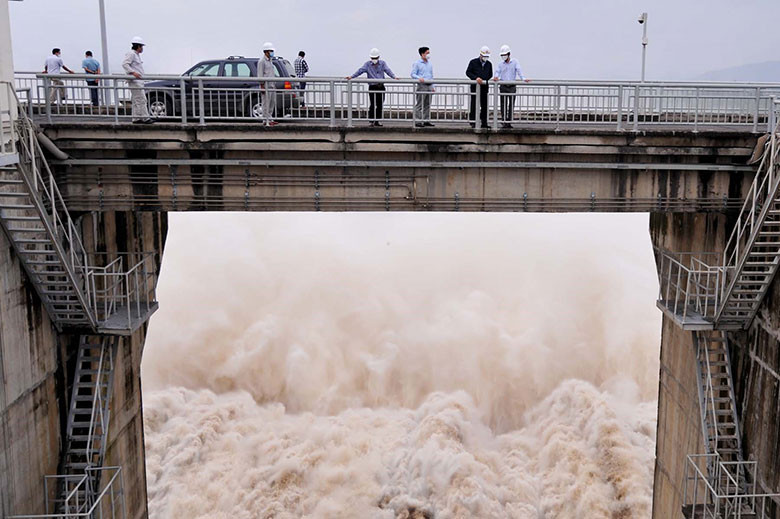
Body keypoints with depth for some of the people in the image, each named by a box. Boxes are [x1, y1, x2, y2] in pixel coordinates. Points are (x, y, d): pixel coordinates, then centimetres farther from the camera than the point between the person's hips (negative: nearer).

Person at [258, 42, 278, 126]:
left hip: (271, 84, 9)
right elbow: (260, 74, -14)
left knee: (272, 102, 10)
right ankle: (266, 120, -4)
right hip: (266, 85, -9)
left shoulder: (270, 60, 18)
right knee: (266, 103, -7)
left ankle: (270, 119, 16)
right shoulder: (262, 61, -10)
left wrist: (274, 84, 20)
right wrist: (262, 86, -19)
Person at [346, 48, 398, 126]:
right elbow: (360, 70, -7)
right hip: (372, 87, -2)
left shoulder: (382, 63, 9)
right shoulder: (367, 64, 4)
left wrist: (394, 77, -23)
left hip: (381, 87, 2)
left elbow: (388, 70, -5)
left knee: (380, 105, 5)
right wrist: (352, 76, -22)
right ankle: (371, 121, -2)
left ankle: (377, 121, 14)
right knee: (372, 105, -8)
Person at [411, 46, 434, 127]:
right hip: (421, 85, -6)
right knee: (419, 105, -6)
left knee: (427, 105, 7)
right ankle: (418, 121, -5)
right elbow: (413, 74, -6)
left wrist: (433, 87, 16)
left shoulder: (430, 64, 17)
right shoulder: (417, 63, -1)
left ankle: (426, 120, 12)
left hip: (429, 86, 6)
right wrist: (419, 78, -25)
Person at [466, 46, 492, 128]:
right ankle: (473, 122, -1)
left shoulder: (489, 64, 12)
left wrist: (485, 80, 1)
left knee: (484, 106, 5)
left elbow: (490, 75, 18)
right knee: (474, 105, -4)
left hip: (484, 87, 4)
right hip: (475, 87, -4)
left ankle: (484, 123, 10)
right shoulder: (473, 62, 1)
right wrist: (476, 78, -17)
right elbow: (468, 72, -4)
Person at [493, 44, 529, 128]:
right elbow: (498, 72, 4)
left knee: (511, 104, 0)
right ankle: (504, 122, -2)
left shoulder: (514, 62, 3)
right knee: (504, 105, -3)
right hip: (503, 87, 1)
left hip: (512, 86, -1)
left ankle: (509, 122, 5)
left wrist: (523, 79, -23)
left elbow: (518, 70, -7)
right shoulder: (501, 64, 10)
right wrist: (496, 77, -20)